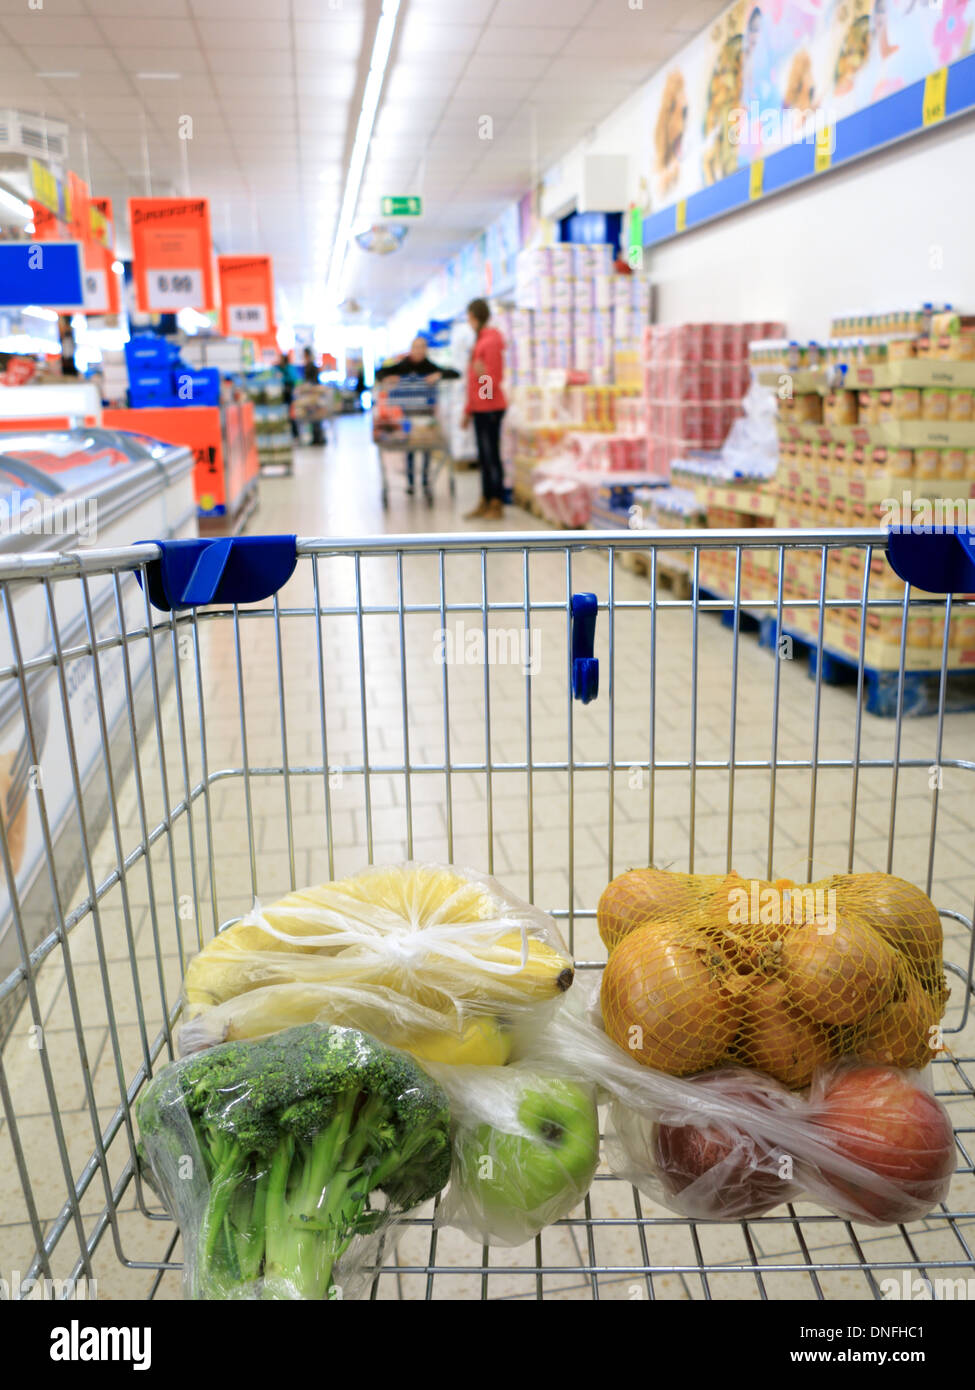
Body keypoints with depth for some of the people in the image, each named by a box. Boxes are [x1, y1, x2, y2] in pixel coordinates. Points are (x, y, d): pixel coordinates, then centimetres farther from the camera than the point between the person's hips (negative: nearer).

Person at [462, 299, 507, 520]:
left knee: (491, 457, -7)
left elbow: (494, 379, -15)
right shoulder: (480, 340, 17)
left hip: (490, 408, -9)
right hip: (480, 408, 9)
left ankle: (496, 506, -4)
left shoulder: (490, 341, -11)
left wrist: (483, 373, -30)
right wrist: (469, 410, 22)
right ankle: (485, 502, 14)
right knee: (484, 458, 10)